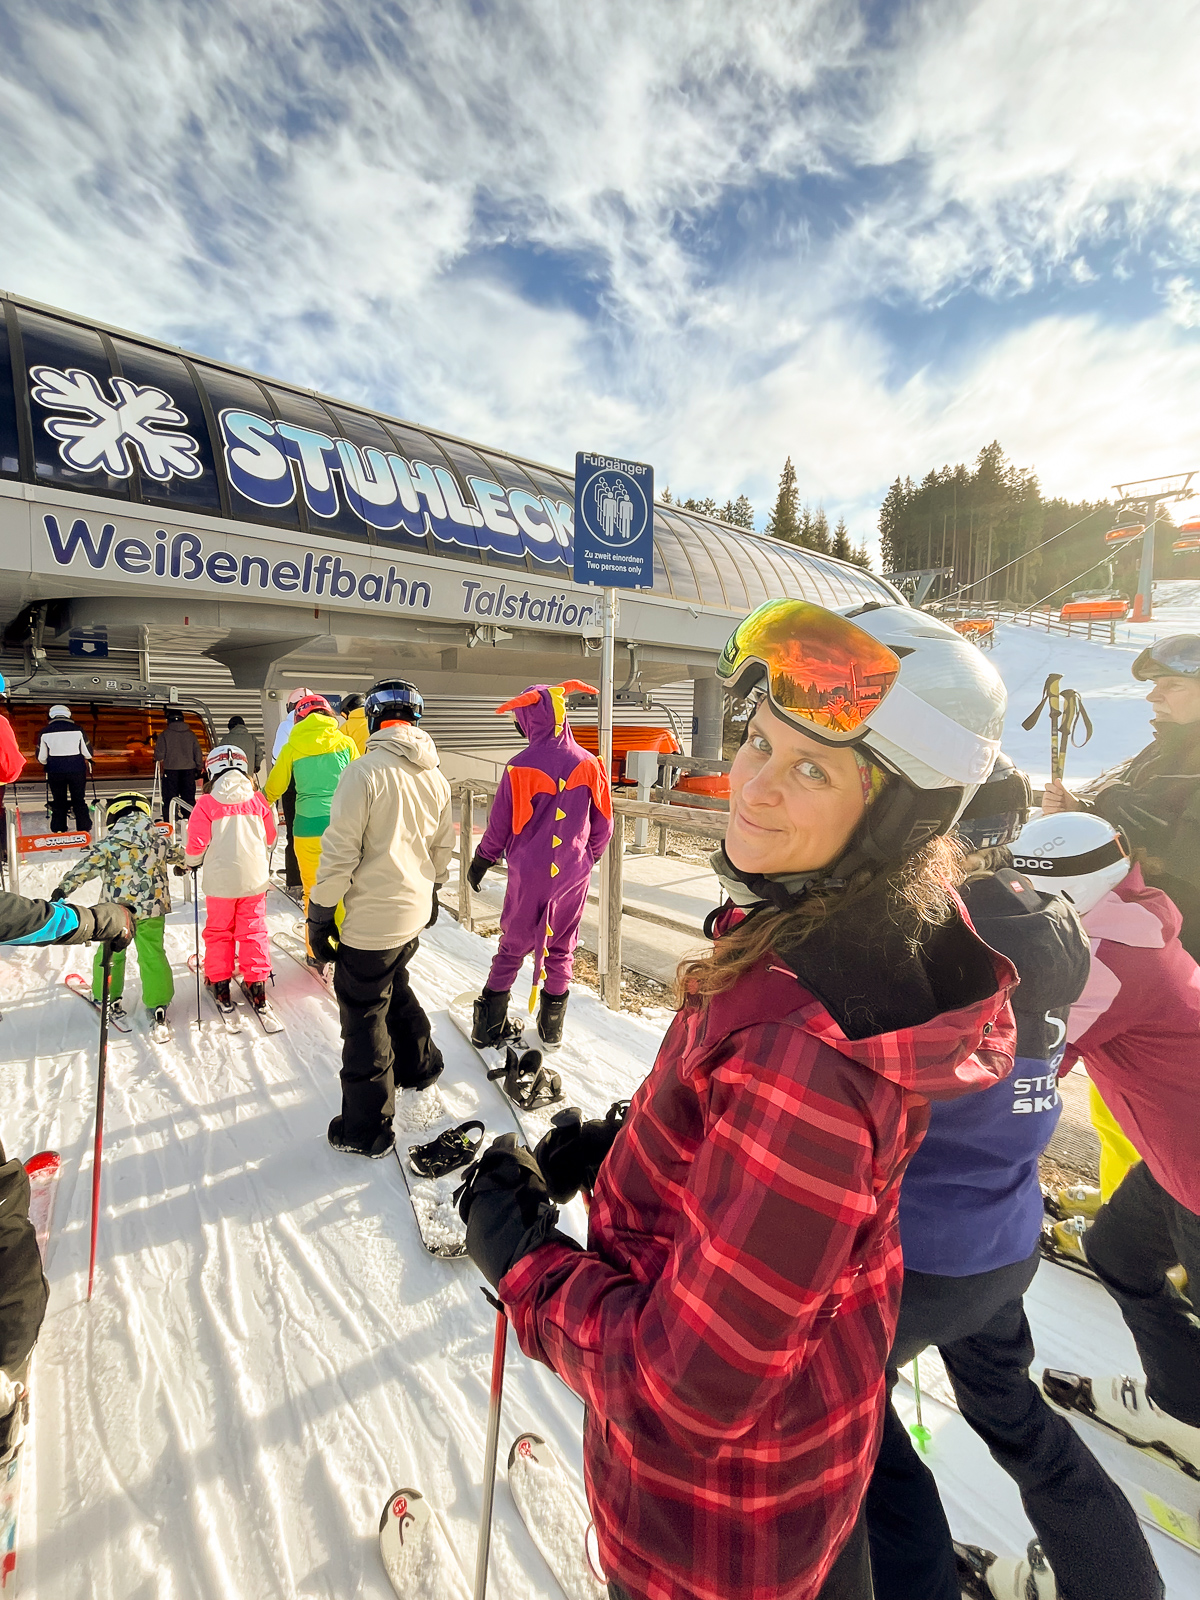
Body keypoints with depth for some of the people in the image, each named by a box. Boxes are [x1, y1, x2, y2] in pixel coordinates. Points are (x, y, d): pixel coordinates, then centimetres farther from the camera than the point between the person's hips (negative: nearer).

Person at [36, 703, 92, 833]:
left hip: (55, 772, 1)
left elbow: (41, 758, 3)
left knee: (58, 802, 12)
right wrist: (86, 759, 22)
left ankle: (58, 831, 14)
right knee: (79, 801, 8)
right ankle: (84, 831, 8)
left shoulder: (45, 732, -2)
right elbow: (88, 753, -2)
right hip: (77, 770, -1)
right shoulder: (77, 729, -6)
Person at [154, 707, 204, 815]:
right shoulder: (191, 734, 5)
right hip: (189, 771, 3)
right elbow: (198, 754, 7)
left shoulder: (164, 735, -4)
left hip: (171, 771, -3)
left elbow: (159, 755, -6)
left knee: (169, 800, 3)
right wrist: (199, 769, 17)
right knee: (189, 799, 9)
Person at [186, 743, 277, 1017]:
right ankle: (257, 986, 13)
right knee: (253, 930, 11)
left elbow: (197, 843, -7)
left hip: (220, 881, -1)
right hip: (255, 879, 2)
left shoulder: (206, 803, -10)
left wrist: (190, 861, 14)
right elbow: (270, 838, 9)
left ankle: (220, 985, 23)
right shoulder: (257, 800, -2)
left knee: (219, 931, 15)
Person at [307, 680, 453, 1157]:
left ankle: (366, 1129, 21)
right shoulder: (436, 778, 4)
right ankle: (419, 1065, 47)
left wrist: (320, 915, -6)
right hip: (413, 912, 7)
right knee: (395, 988, 29)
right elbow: (443, 850, 13)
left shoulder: (364, 772, -18)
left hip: (371, 921, -7)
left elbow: (340, 853, -17)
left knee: (364, 1016, 7)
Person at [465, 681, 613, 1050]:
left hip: (528, 875, -2)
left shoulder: (520, 767, -15)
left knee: (513, 946, 14)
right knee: (562, 949, 16)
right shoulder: (588, 764, -7)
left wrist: (480, 862, 10)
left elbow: (499, 826, -6)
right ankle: (552, 1026, 27)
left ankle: (490, 1024, 21)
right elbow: (603, 825, 2)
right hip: (573, 875, 2)